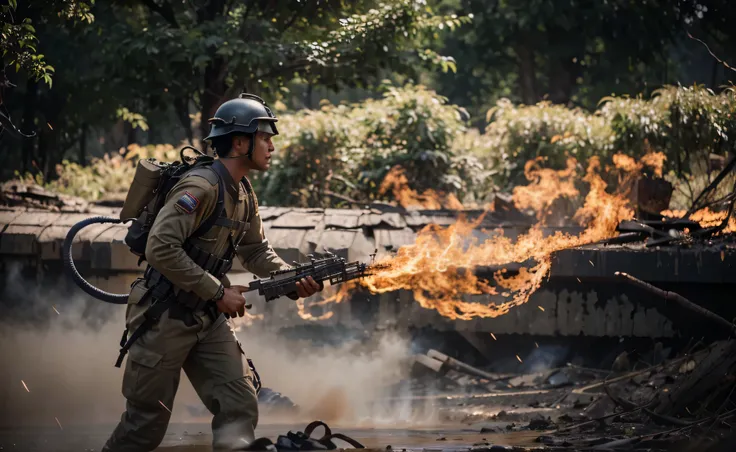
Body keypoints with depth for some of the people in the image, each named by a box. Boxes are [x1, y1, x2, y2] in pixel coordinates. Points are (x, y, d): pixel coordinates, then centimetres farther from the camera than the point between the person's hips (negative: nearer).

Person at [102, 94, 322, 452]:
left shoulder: (244, 195, 7)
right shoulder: (201, 187, -21)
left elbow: (256, 251, 18)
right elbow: (160, 249, -28)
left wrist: (294, 281, -2)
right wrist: (218, 292, -22)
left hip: (208, 321, 8)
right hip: (165, 318, -8)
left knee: (240, 406, -3)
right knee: (147, 422, 1)